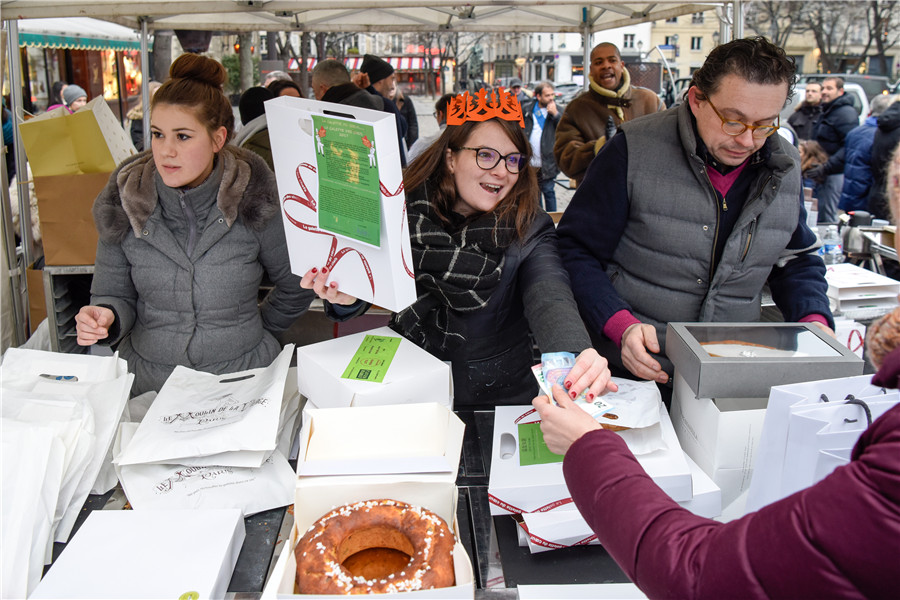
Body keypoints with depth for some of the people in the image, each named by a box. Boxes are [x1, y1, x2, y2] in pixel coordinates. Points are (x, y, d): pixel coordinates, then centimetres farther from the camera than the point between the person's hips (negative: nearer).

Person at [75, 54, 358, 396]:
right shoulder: (125, 204, 0)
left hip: (244, 376, -1)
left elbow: (297, 286, 7)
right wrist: (105, 318, -13)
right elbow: (116, 296, 8)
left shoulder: (254, 200, -7)